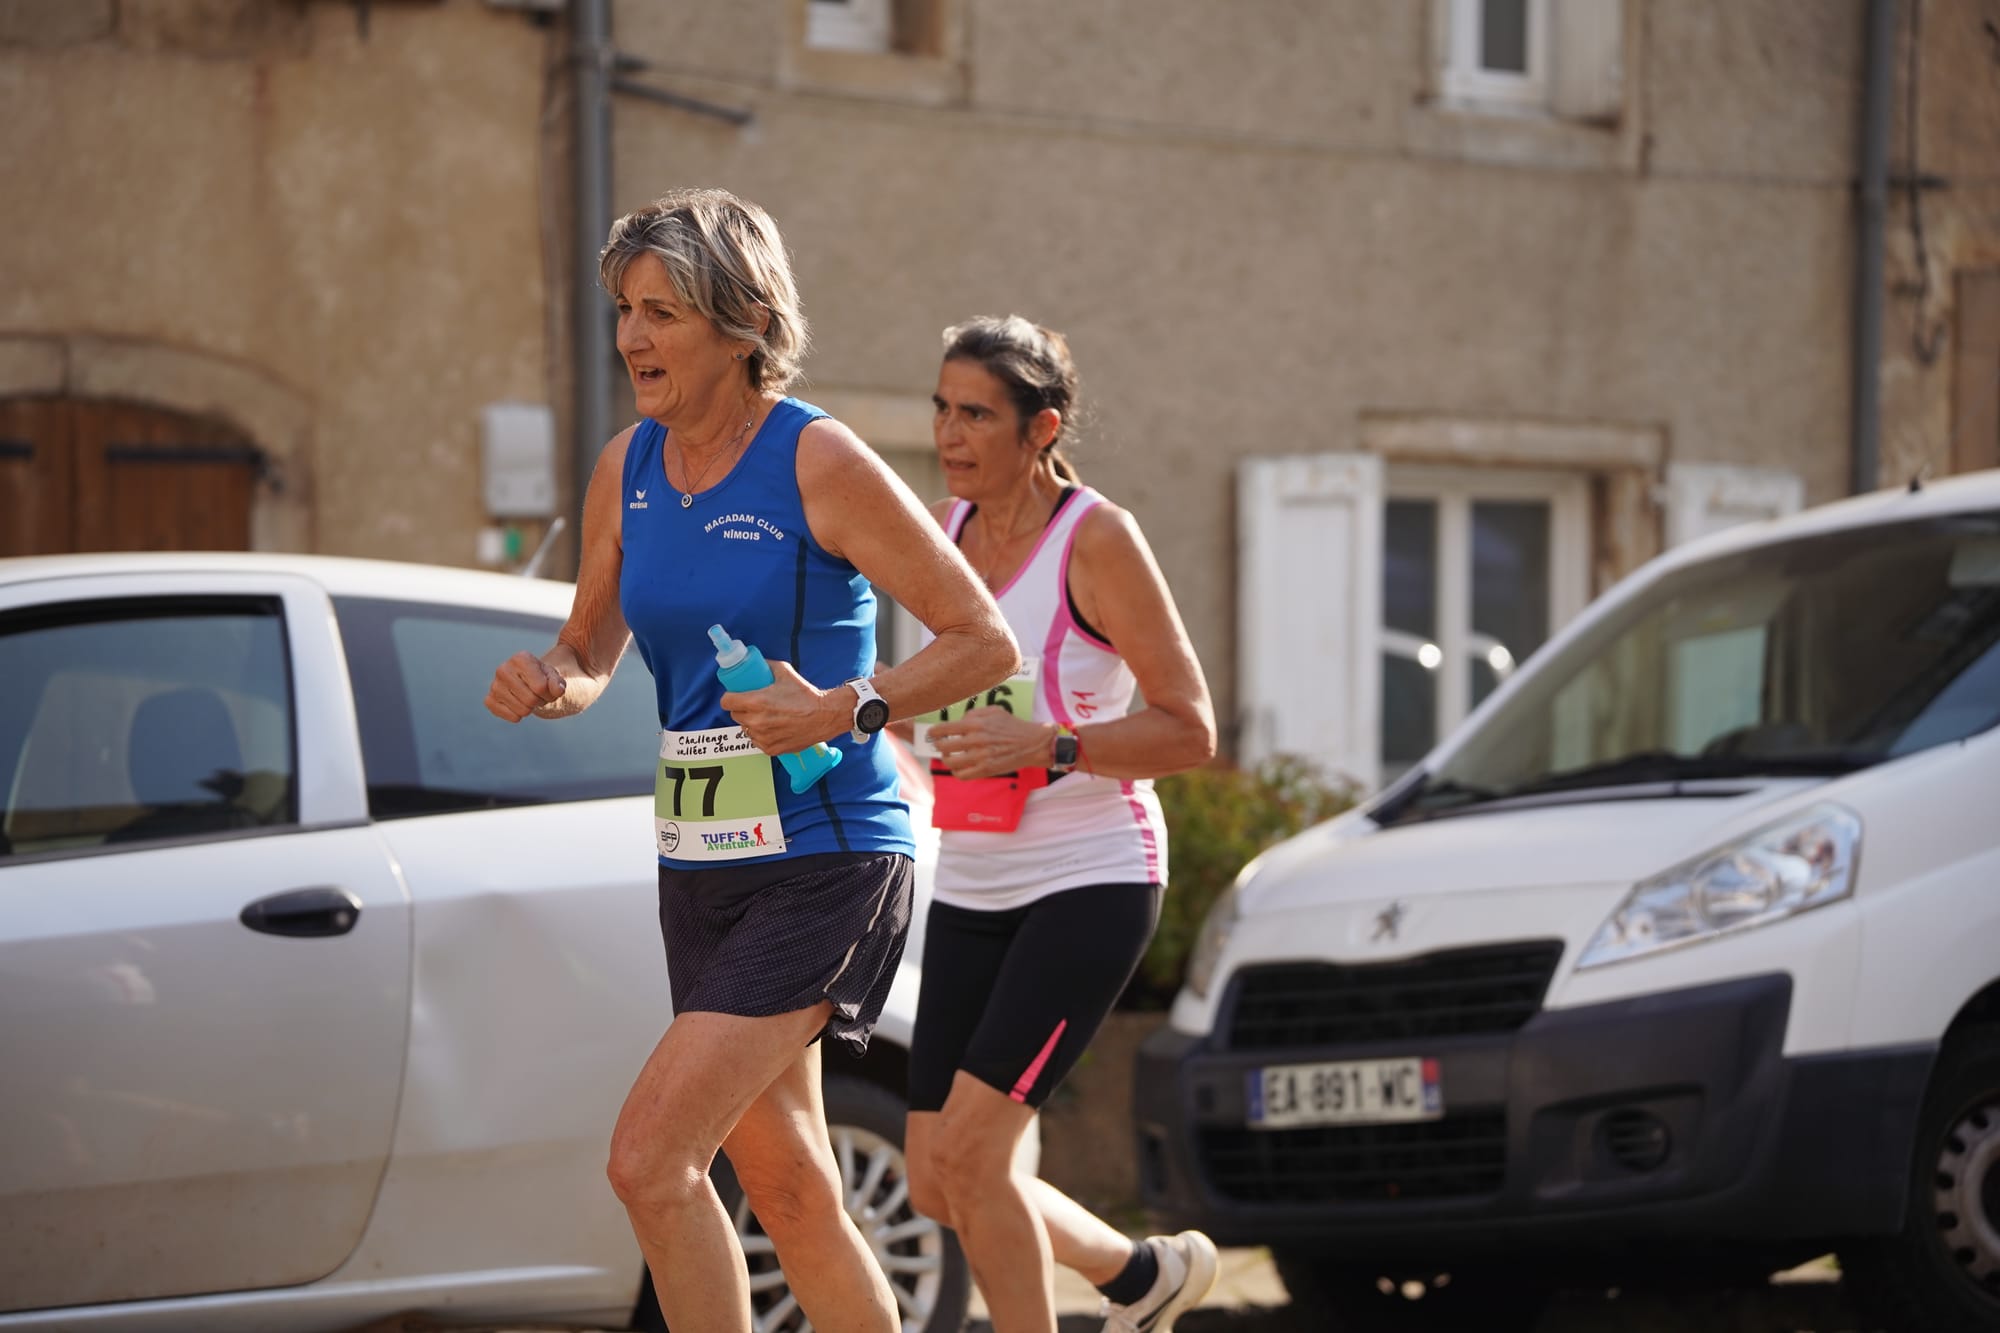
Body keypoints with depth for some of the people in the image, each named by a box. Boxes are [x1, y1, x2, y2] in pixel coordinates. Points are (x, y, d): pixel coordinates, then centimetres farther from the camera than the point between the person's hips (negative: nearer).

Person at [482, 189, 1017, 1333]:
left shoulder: (820, 464, -13)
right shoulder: (627, 471, 6)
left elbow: (987, 642, -11)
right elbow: (593, 652, 17)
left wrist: (848, 711, -24)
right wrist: (549, 681, -6)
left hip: (823, 863, -7)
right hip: (701, 865, 7)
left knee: (650, 1159, -17)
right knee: (788, 1187, 14)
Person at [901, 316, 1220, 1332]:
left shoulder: (1096, 539, -11)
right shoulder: (939, 533, 7)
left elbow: (1190, 730, -13)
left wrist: (1041, 746, -25)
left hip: (1091, 882, -7)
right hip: (971, 891, 7)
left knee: (965, 1150, -17)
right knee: (937, 1185, 5)